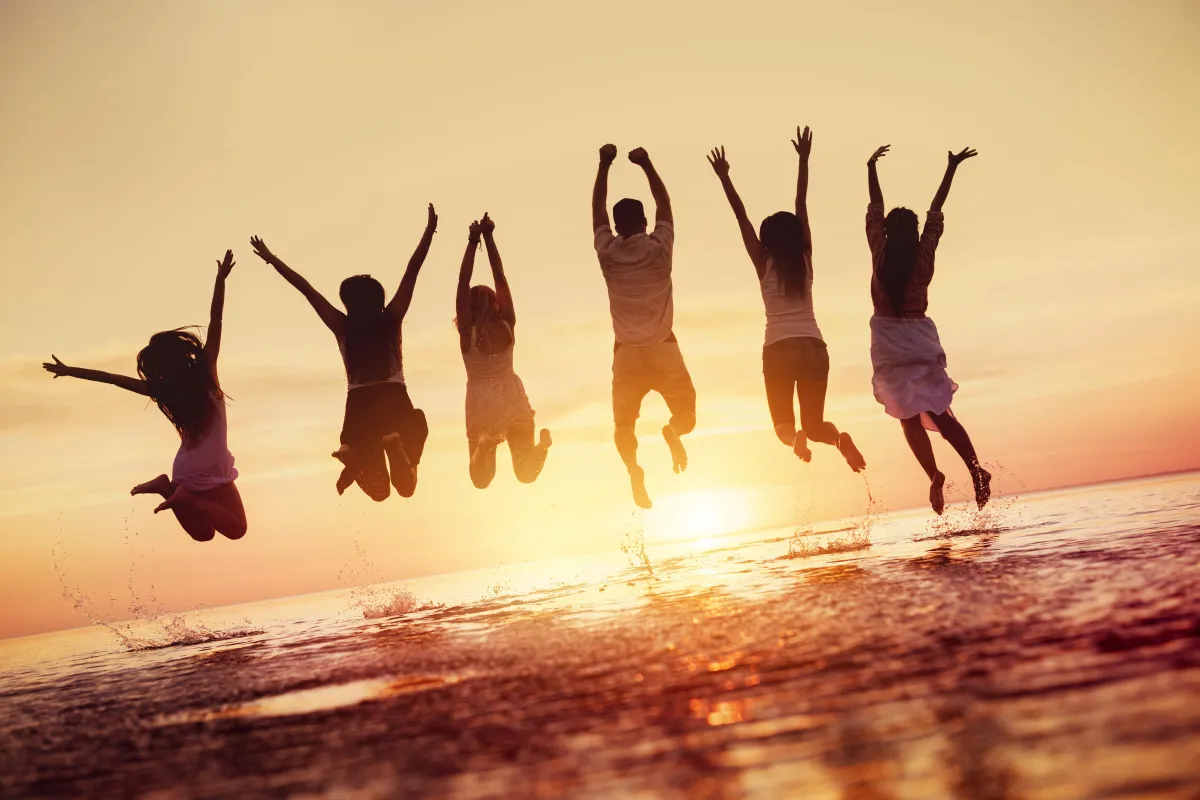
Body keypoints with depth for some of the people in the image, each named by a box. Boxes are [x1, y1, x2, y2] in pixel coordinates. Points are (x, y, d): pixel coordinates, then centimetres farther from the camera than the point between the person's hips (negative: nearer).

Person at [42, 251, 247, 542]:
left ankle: (168, 488, -9)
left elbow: (113, 378, 1)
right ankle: (187, 498, -17)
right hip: (212, 477, -5)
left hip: (186, 475, 5)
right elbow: (215, 322, -14)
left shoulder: (162, 391, -3)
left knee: (204, 533, 16)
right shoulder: (206, 373, -13)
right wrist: (221, 278, -13)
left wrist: (69, 371, 11)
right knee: (236, 528, 4)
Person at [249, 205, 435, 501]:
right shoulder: (391, 320, 0)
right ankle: (395, 443, -30)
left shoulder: (342, 327, 1)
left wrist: (270, 258, 10)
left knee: (379, 490, 12)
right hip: (395, 403, -1)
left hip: (359, 406, 1)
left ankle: (354, 456, -24)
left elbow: (306, 289, 4)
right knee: (405, 485, 5)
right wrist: (429, 231, 4)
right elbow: (412, 271, 0)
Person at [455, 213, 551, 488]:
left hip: (481, 404, -2)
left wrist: (473, 241, -10)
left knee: (481, 480, 2)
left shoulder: (467, 331, -13)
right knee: (526, 474, 14)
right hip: (513, 400, 2)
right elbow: (500, 278, -7)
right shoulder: (507, 325, -8)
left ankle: (484, 445, -22)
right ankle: (541, 446, -8)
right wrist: (488, 237, -5)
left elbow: (463, 283, -12)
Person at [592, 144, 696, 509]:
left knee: (624, 424, 5)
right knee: (686, 413, 16)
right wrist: (646, 164, 15)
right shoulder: (658, 248, -4)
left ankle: (634, 468, -14)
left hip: (626, 353, 1)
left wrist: (604, 164, 16)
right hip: (663, 349, -1)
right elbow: (664, 203, 10)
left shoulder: (608, 253, -2)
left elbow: (598, 208, 11)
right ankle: (673, 431, -10)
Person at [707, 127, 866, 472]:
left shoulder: (764, 264, 1)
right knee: (814, 424, 10)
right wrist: (803, 159, 17)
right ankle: (838, 437, -25)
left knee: (784, 422, 7)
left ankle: (795, 436, -29)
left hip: (780, 350, -2)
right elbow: (801, 205, 12)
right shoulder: (806, 259, 7)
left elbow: (741, 217, 3)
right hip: (814, 347, 2)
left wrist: (724, 177, 8)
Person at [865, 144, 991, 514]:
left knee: (910, 416, 3)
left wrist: (871, 167, 19)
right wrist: (951, 167, 15)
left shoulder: (880, 252, -3)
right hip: (921, 337, 2)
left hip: (889, 340, -2)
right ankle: (975, 467, -11)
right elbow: (936, 209, 7)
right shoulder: (924, 252, -1)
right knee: (940, 413, 7)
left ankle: (934, 474, -14)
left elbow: (875, 208, 8)